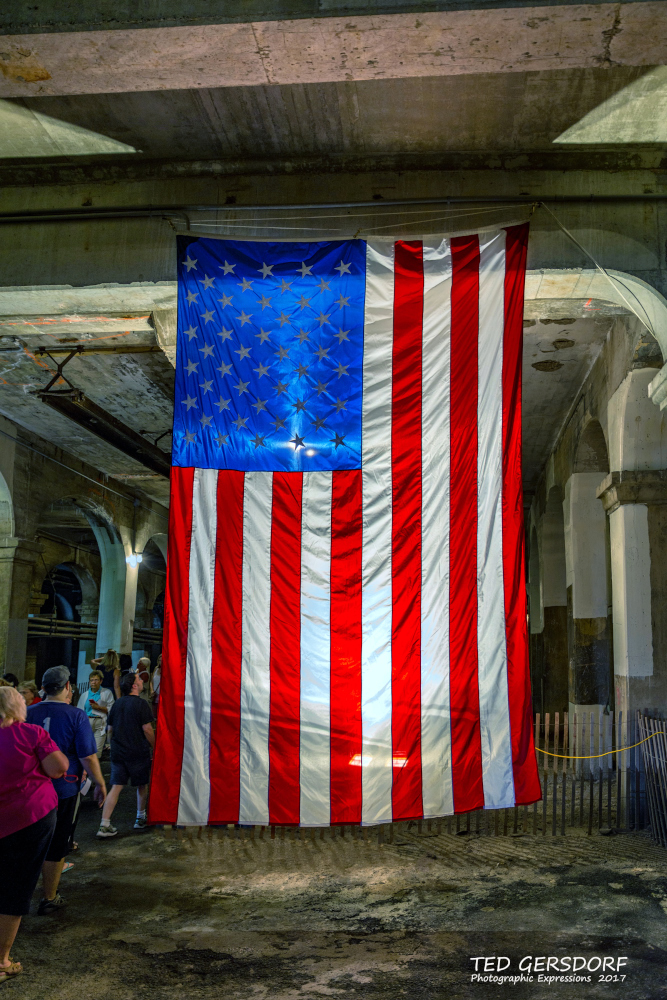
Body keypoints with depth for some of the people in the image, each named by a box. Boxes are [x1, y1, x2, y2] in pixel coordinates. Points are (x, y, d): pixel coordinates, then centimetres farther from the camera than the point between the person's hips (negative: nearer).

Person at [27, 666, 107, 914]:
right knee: (57, 846, 9)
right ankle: (49, 899, 19)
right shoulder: (75, 715, -14)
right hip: (64, 790, -4)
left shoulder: (29, 713, -2)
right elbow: (88, 756, -15)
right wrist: (100, 784, -3)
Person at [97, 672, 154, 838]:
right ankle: (140, 819, 26)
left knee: (116, 787, 3)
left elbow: (110, 729, 13)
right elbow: (147, 729, -13)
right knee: (142, 786, 14)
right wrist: (154, 746, 0)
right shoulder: (141, 704, -11)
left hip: (118, 752, 5)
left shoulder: (117, 704, 7)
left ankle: (104, 825, -4)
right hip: (139, 752, -5)